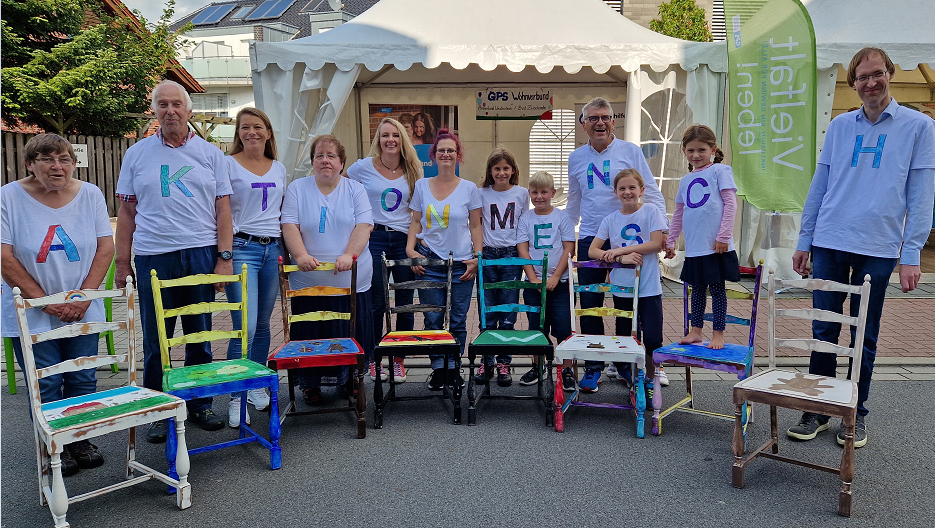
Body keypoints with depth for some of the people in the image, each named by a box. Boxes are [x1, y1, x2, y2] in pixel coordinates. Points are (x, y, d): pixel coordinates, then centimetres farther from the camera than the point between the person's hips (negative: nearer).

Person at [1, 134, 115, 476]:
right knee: (45, 387, 4)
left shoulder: (90, 195, 0)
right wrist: (45, 301, -15)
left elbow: (105, 248, -1)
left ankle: (81, 441, 27)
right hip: (31, 316, -2)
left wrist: (83, 297, -10)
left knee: (82, 381, 9)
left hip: (83, 313, 2)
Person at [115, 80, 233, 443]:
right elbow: (127, 211, 9)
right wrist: (122, 262, 4)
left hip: (202, 254, 0)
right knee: (155, 342, 4)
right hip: (153, 257, 0)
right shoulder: (137, 154, 8)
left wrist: (224, 257, -4)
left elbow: (223, 208, 5)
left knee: (200, 338, 8)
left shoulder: (210, 153, 7)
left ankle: (199, 405, 22)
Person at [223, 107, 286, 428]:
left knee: (263, 324, 10)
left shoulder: (279, 169, 16)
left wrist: (285, 252, 14)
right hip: (242, 247, -5)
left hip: (273, 248, 5)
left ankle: (257, 388, 23)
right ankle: (236, 399, -1)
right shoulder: (228, 165, 1)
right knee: (245, 328, -12)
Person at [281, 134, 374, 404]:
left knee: (352, 335, 5)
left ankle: (348, 381, 25)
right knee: (310, 337, 4)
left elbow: (363, 226, -4)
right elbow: (290, 226, -3)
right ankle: (310, 385, 23)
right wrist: (301, 255, -20)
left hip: (352, 281, 1)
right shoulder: (297, 188, 7)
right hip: (308, 281, 0)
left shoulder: (355, 190, 7)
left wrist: (349, 255, -20)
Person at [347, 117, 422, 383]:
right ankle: (372, 360, 15)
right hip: (374, 238, -2)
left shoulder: (413, 171, 8)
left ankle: (399, 360, 16)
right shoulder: (363, 167, 1)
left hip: (404, 240, 2)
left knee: (405, 304, 4)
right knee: (376, 303, 1)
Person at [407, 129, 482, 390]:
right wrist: (410, 249, -2)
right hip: (429, 261, 1)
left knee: (458, 320, 3)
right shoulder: (422, 185, 7)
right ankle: (438, 368, 14)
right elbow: (416, 222, 10)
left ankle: (454, 366, 17)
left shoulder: (469, 188, 3)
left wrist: (476, 257, -2)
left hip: (461, 263, -1)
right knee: (433, 319, 3)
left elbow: (475, 226, 6)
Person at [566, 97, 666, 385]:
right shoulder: (576, 158, 10)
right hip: (589, 239, 3)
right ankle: (593, 365, 15)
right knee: (589, 304, 3)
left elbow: (653, 194, 0)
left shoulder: (631, 151, 0)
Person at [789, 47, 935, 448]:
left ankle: (856, 415, 20)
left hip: (879, 249, -2)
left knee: (864, 338, 8)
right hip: (830, 244, 2)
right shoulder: (840, 126, 10)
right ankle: (818, 411, 16)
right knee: (823, 332, 5)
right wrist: (804, 241, 9)